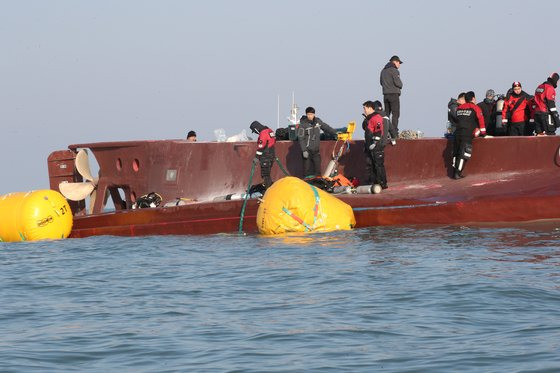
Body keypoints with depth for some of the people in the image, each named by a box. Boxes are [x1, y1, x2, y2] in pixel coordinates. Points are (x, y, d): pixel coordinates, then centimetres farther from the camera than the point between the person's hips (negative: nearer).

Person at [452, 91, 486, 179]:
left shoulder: (459, 108, 18)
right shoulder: (475, 108, 2)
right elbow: (480, 119, 1)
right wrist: (483, 132, 14)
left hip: (457, 132, 6)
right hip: (467, 135, -6)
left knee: (456, 153, 13)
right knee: (464, 154, -5)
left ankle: (455, 172, 14)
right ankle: (458, 173, -10)